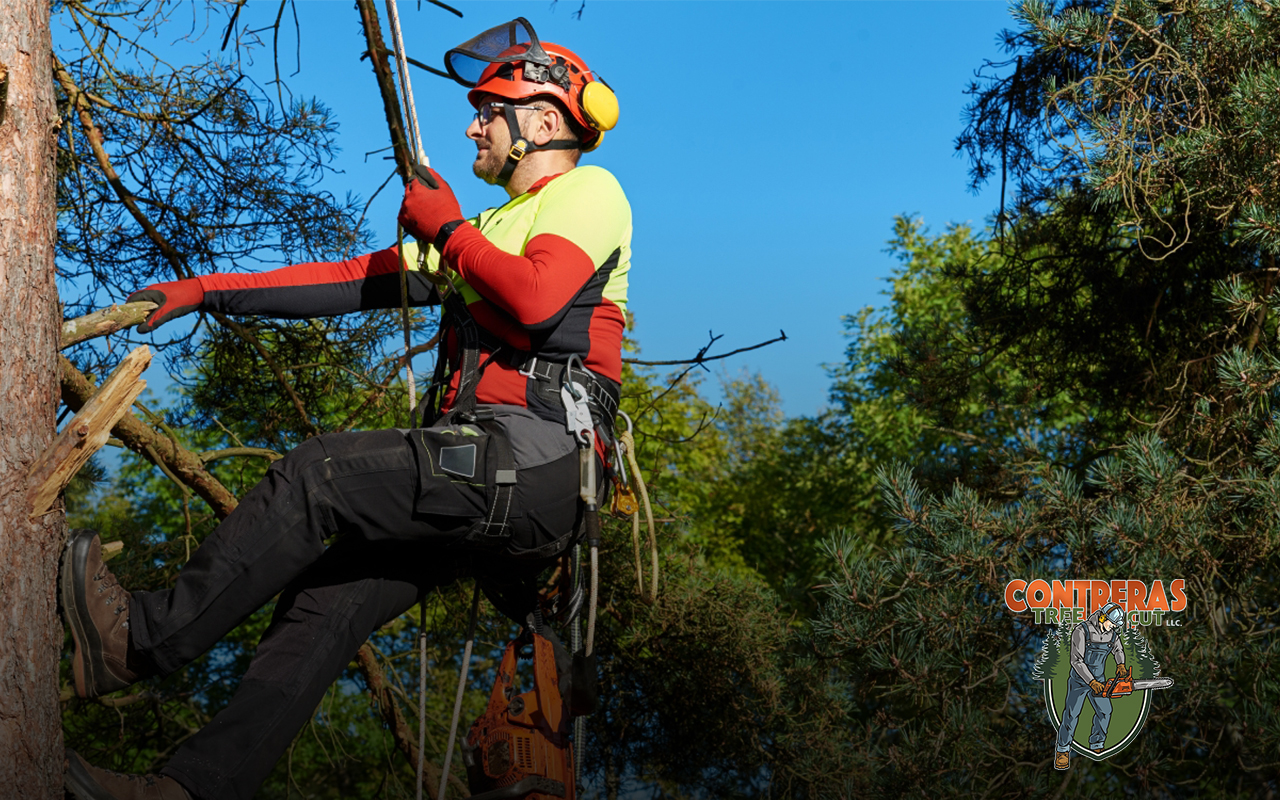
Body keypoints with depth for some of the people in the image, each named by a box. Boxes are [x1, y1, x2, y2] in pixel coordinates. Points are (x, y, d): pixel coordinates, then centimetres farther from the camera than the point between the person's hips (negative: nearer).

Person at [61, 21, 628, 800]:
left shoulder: (590, 191, 4)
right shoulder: (490, 228, 29)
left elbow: (534, 301, -17)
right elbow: (348, 281, 23)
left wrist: (445, 227, -2)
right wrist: (210, 291, 18)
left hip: (533, 465, -8)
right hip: (485, 481, 8)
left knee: (317, 473, -16)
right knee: (326, 598, -2)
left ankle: (143, 636, -7)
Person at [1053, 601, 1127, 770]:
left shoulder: (1112, 634, -3)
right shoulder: (1081, 631, -21)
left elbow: (1118, 650, 19)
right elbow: (1076, 660, -24)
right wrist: (1092, 682, -27)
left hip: (1097, 680, 5)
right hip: (1079, 679, -5)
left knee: (1104, 712, 2)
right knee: (1071, 714, -6)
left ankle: (1097, 747, 18)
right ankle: (1063, 751, 2)